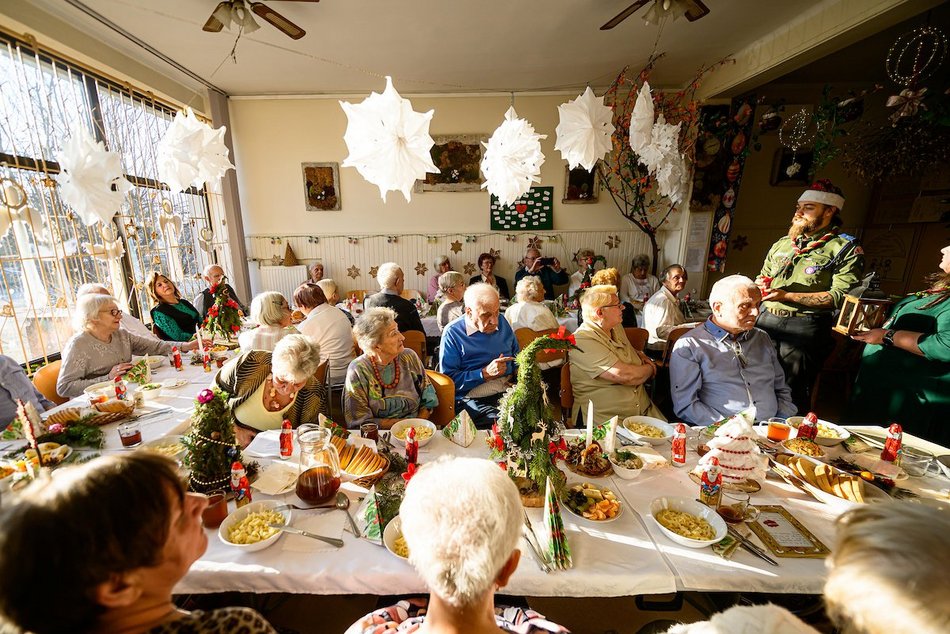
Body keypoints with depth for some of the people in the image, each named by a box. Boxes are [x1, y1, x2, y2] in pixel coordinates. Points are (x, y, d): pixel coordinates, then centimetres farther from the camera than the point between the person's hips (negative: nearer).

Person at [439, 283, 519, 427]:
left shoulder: (502, 322, 12)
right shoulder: (452, 333, -5)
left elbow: (517, 356, 25)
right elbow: (448, 379, -10)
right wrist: (485, 373, -16)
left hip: (508, 391, 6)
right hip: (472, 398, -5)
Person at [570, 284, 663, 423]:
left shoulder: (617, 328, 12)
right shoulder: (582, 341, -17)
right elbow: (625, 375, -21)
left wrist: (643, 357, 12)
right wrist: (650, 369, -1)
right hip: (606, 418, -7)